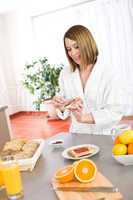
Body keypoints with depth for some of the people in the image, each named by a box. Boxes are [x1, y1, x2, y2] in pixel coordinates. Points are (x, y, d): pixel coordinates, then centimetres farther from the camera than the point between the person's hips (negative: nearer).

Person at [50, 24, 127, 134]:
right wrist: (60, 107, -11)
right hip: (76, 135, 3)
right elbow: (64, 112, 10)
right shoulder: (65, 74, 5)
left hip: (103, 136, -3)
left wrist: (83, 117, -20)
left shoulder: (110, 76, -9)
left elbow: (116, 112, -12)